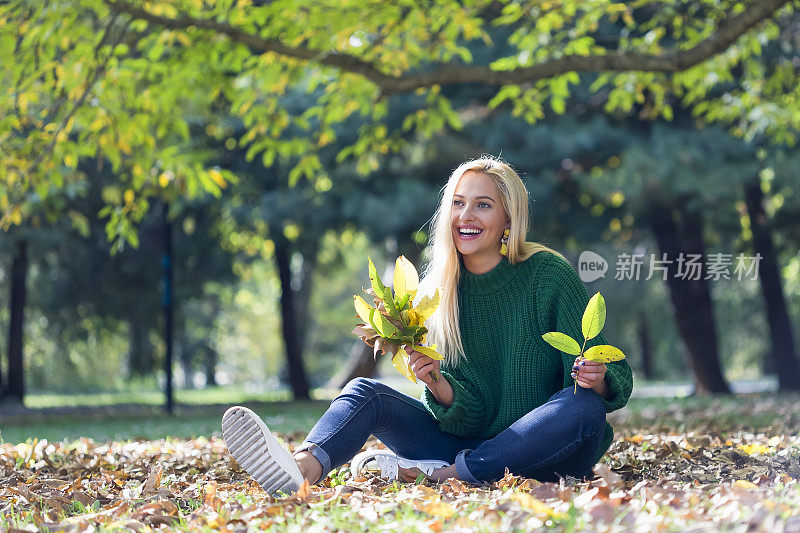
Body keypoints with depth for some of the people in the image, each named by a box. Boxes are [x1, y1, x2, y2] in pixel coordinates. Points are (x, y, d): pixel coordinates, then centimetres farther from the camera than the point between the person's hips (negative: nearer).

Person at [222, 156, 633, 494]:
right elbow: (467, 414, -1)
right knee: (366, 392, -12)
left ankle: (442, 476, -30)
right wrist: (437, 384, -23)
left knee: (583, 406, -33)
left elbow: (618, 379, -10)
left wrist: (598, 379, -33)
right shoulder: (438, 293, 4)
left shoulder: (547, 274, -7)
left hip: (543, 454, -3)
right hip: (469, 442, 3)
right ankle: (303, 469, -44)